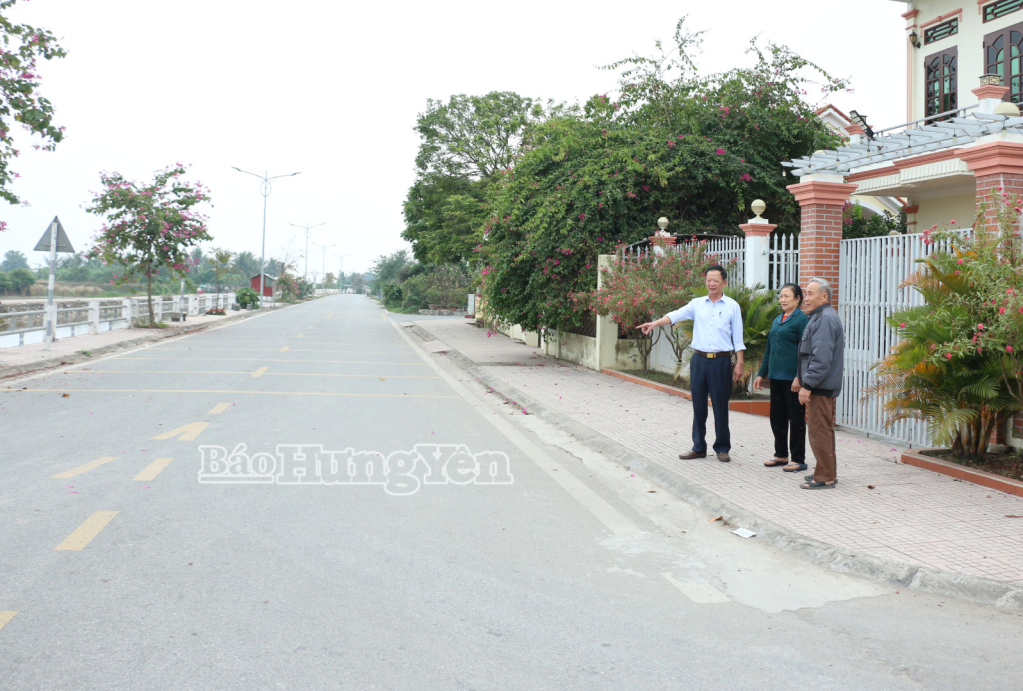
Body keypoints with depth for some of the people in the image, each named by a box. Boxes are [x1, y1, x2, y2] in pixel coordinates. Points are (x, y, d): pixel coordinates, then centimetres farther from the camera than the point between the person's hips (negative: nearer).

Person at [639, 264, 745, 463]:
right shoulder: (697, 303, 7)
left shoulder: (732, 306, 2)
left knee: (720, 406, 3)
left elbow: (738, 338, 3)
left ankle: (722, 448, 15)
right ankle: (698, 447, 18)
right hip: (699, 359, 3)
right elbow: (676, 315, -7)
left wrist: (739, 364, -1)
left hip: (721, 361, -2)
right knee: (698, 406, 8)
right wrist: (654, 324, -24)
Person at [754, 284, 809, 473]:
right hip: (776, 376, 8)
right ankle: (781, 455, 25)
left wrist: (799, 377, -20)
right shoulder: (777, 320, 15)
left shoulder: (801, 319, -8)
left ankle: (798, 459, 9)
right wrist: (761, 374, 18)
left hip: (792, 378, -8)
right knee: (777, 417, 13)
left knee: (796, 418, 1)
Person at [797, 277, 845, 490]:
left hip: (820, 387, -11)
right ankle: (828, 472, 26)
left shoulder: (825, 319, -17)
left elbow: (821, 358, -23)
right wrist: (805, 381, 23)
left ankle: (824, 477, -2)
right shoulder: (820, 317, 18)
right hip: (824, 385, 11)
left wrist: (807, 385, -22)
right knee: (823, 430, 17)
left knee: (819, 431, -7)